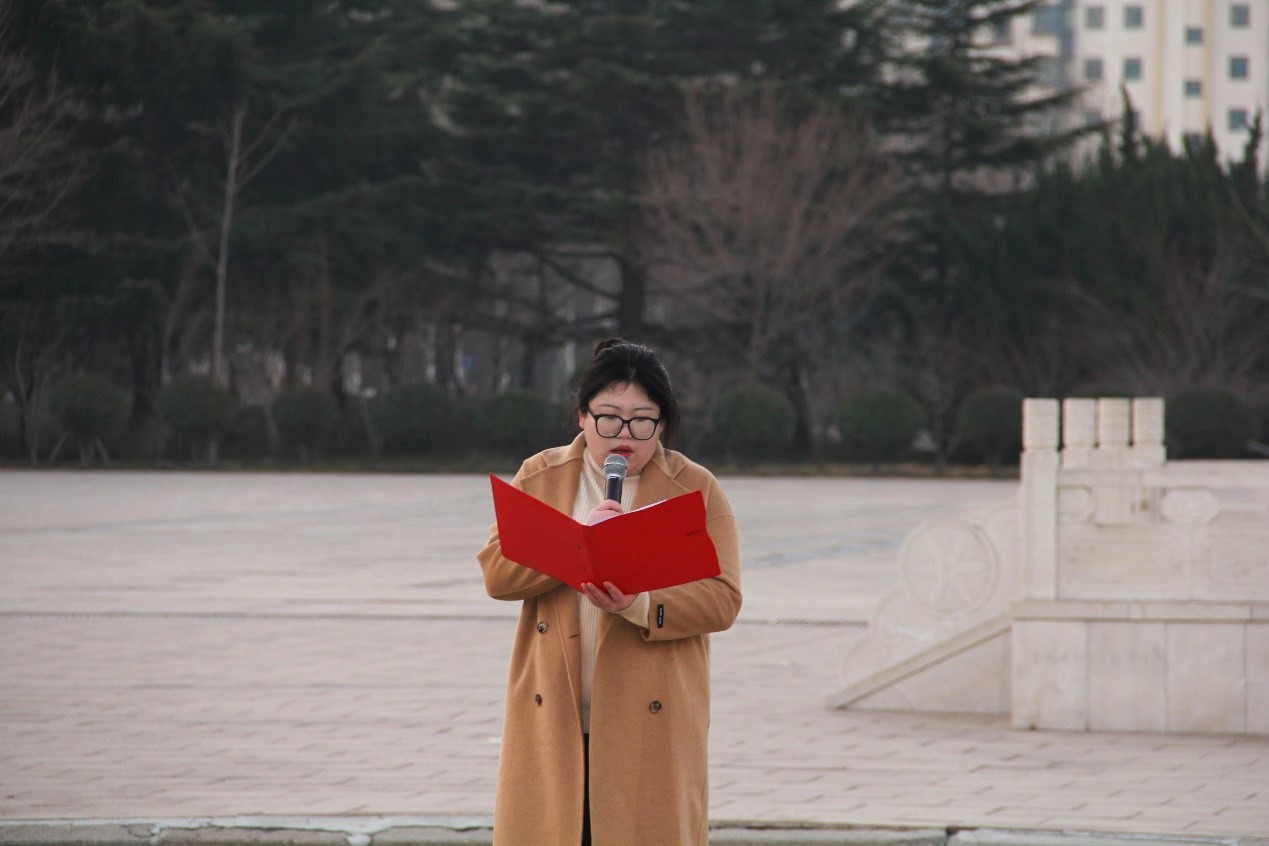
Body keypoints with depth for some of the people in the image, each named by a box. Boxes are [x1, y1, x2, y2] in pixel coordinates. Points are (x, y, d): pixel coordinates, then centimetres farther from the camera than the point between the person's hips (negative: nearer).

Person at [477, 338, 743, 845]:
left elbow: (722, 599, -4)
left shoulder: (696, 489, 5)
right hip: (554, 718, 2)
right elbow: (496, 571, -1)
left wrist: (640, 604, -21)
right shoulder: (539, 476, 10)